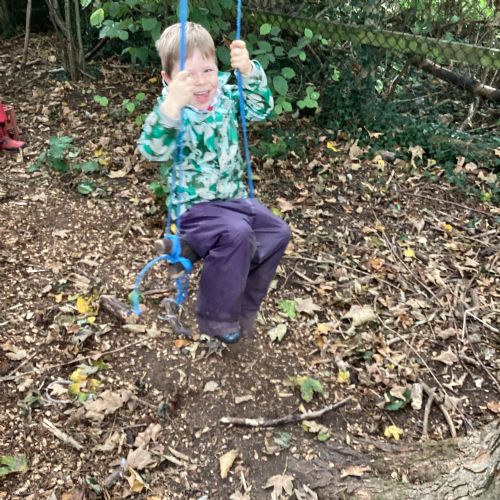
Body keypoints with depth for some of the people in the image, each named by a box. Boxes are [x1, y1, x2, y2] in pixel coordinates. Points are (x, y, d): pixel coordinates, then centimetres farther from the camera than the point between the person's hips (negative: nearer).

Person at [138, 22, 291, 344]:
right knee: (236, 234, -31)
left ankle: (243, 306, 12)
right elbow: (153, 150, -33)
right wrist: (172, 106, -50)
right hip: (195, 206, -7)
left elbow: (261, 108, -7)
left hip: (234, 196, 7)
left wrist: (249, 72, -24)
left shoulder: (226, 97, 2)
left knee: (277, 232, -2)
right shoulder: (173, 111, -16)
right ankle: (216, 317, -12)